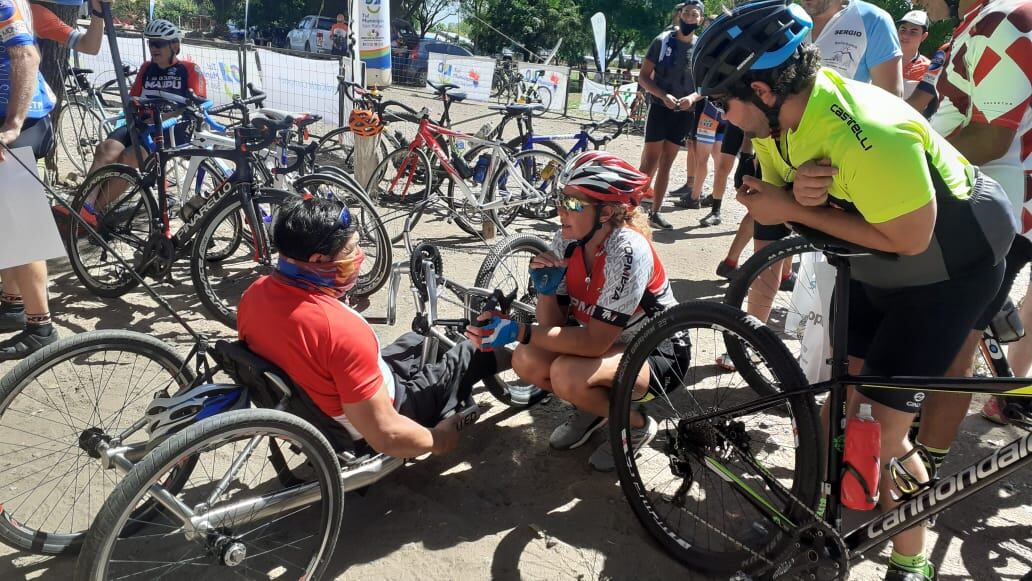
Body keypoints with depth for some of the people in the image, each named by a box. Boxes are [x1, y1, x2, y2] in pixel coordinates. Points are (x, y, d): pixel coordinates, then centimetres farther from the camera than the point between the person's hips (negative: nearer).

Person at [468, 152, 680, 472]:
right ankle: (593, 407, 12)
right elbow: (553, 326, -6)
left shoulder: (627, 251, -30)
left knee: (566, 374, -31)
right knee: (526, 361, -16)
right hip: (603, 340, 7)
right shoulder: (566, 241, -10)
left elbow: (595, 342, -31)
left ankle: (636, 424, -1)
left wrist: (518, 331, -34)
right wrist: (545, 287, -26)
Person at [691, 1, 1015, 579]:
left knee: (881, 428, -8)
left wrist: (796, 208, -29)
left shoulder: (868, 137, -37)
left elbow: (908, 238, -30)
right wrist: (800, 195, -29)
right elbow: (780, 209, -4)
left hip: (947, 270, -7)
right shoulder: (777, 117, -12)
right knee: (845, 397, 11)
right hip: (873, 268, 7)